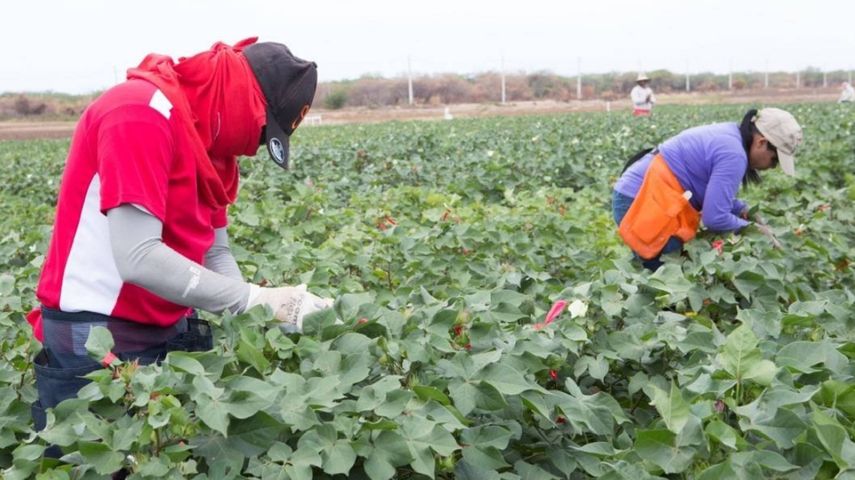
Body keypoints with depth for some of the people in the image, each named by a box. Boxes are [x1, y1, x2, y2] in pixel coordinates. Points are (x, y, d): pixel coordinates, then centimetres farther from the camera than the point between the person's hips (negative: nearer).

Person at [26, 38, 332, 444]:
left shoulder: (212, 141, 8)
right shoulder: (142, 112, -20)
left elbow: (215, 255, 8)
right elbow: (138, 258, -27)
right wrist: (258, 300, -23)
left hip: (171, 335, 8)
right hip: (93, 341, -8)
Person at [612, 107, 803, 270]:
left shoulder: (729, 135, 12)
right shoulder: (733, 154, -18)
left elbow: (713, 190, 24)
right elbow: (715, 218, -19)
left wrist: (742, 209, 11)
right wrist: (751, 228, -3)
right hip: (642, 205, -10)